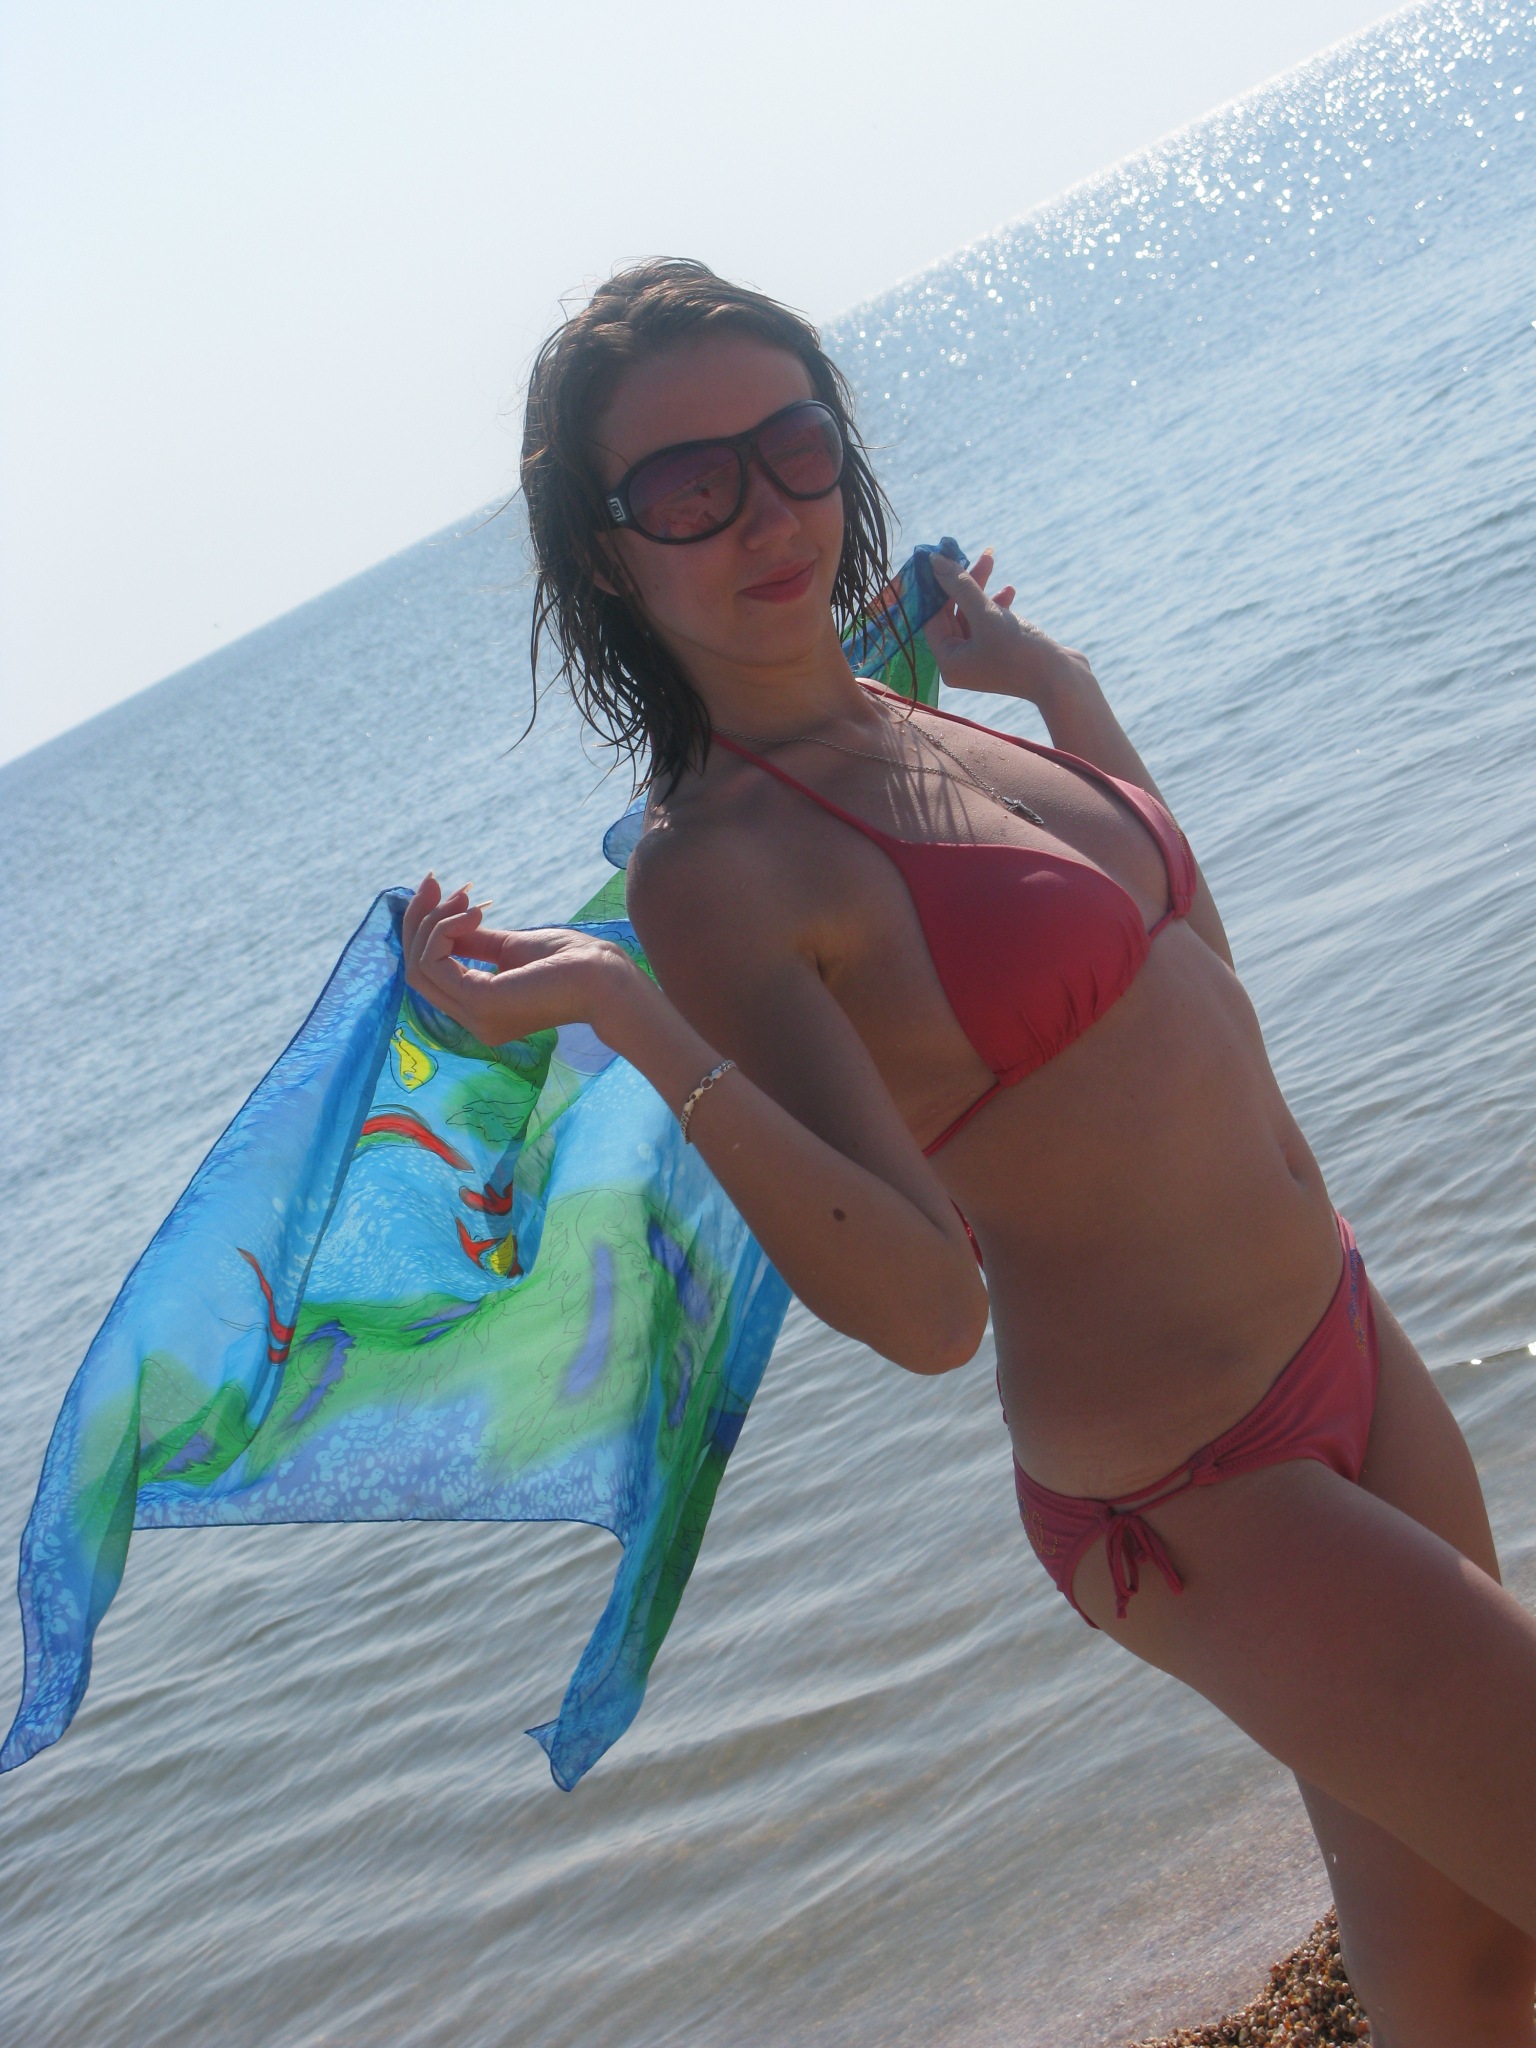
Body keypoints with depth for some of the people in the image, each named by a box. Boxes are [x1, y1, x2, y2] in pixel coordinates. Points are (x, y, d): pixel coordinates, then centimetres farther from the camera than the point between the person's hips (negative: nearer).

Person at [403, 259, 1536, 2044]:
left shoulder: (922, 730, 4)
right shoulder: (717, 868, -19)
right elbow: (929, 1307, -27)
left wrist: (1055, 681, 17)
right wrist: (625, 1017, -36)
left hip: (1346, 1357, 8)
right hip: (1190, 1498, -8)